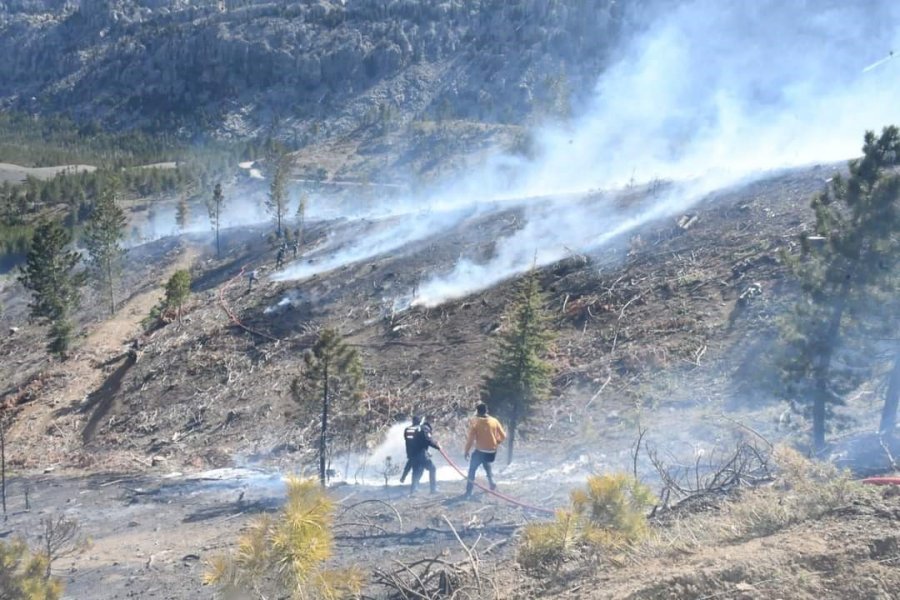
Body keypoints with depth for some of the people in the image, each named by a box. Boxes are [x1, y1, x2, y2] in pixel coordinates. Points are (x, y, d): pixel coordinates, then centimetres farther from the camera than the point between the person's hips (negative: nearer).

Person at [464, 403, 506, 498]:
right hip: (492, 452, 3)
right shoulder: (494, 421, -3)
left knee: (472, 470, 13)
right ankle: (492, 482, 24)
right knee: (487, 466, 34)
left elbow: (471, 439, -12)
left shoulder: (475, 422, -12)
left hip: (480, 451, -3)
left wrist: (467, 451, -1)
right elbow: (503, 436, 1)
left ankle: (468, 492, 8)